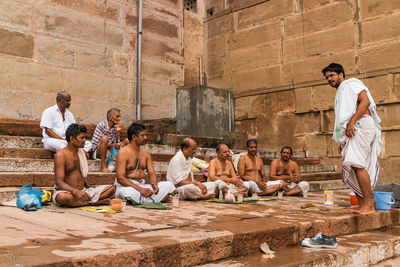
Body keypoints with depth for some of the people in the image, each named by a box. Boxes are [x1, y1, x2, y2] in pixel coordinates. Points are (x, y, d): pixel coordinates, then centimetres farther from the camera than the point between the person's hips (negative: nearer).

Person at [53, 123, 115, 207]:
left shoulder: (81, 152, 13)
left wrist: (88, 186, 4)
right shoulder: (61, 155, -10)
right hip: (67, 191, -6)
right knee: (63, 197, -43)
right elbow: (59, 182, -19)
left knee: (112, 188, -8)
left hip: (83, 190, 6)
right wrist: (76, 191, -36)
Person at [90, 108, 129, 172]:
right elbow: (95, 144, -17)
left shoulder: (116, 127, 4)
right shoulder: (102, 125, -13)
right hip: (97, 152, -6)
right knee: (105, 138, -33)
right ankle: (103, 167, -34)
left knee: (127, 141, -2)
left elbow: (117, 144, 1)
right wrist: (113, 145, -24)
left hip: (109, 152, 6)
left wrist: (117, 132, -13)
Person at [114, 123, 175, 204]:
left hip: (142, 186, 6)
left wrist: (154, 184, -16)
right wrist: (140, 189, -27)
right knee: (130, 193, -42)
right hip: (126, 186, -6)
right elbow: (120, 178, -16)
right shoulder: (123, 153, -7)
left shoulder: (145, 152, 13)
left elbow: (151, 173, 10)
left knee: (169, 185, -9)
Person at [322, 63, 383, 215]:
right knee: (351, 168, 3)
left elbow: (366, 101, -12)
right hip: (352, 132, 10)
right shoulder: (340, 94, 31)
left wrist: (352, 122, -20)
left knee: (357, 164, -20)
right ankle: (362, 205, 4)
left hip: (361, 126, -10)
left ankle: (369, 205, -20)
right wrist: (342, 142, 23)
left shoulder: (351, 84, 4)